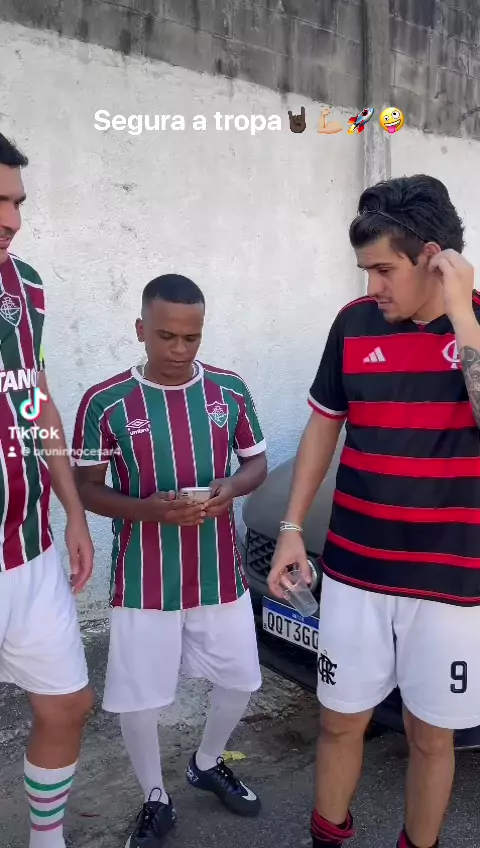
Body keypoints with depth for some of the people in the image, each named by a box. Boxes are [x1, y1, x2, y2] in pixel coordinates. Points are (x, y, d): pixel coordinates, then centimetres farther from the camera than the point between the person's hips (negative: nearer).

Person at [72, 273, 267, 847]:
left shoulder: (230, 391, -3)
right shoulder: (106, 403, -11)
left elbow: (257, 463, 7)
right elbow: (86, 489, -6)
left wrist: (232, 488, -16)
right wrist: (150, 509, -23)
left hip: (220, 573, 3)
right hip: (144, 582, -3)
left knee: (239, 680, 17)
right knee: (136, 698, 7)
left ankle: (207, 764, 47)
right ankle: (155, 801, 35)